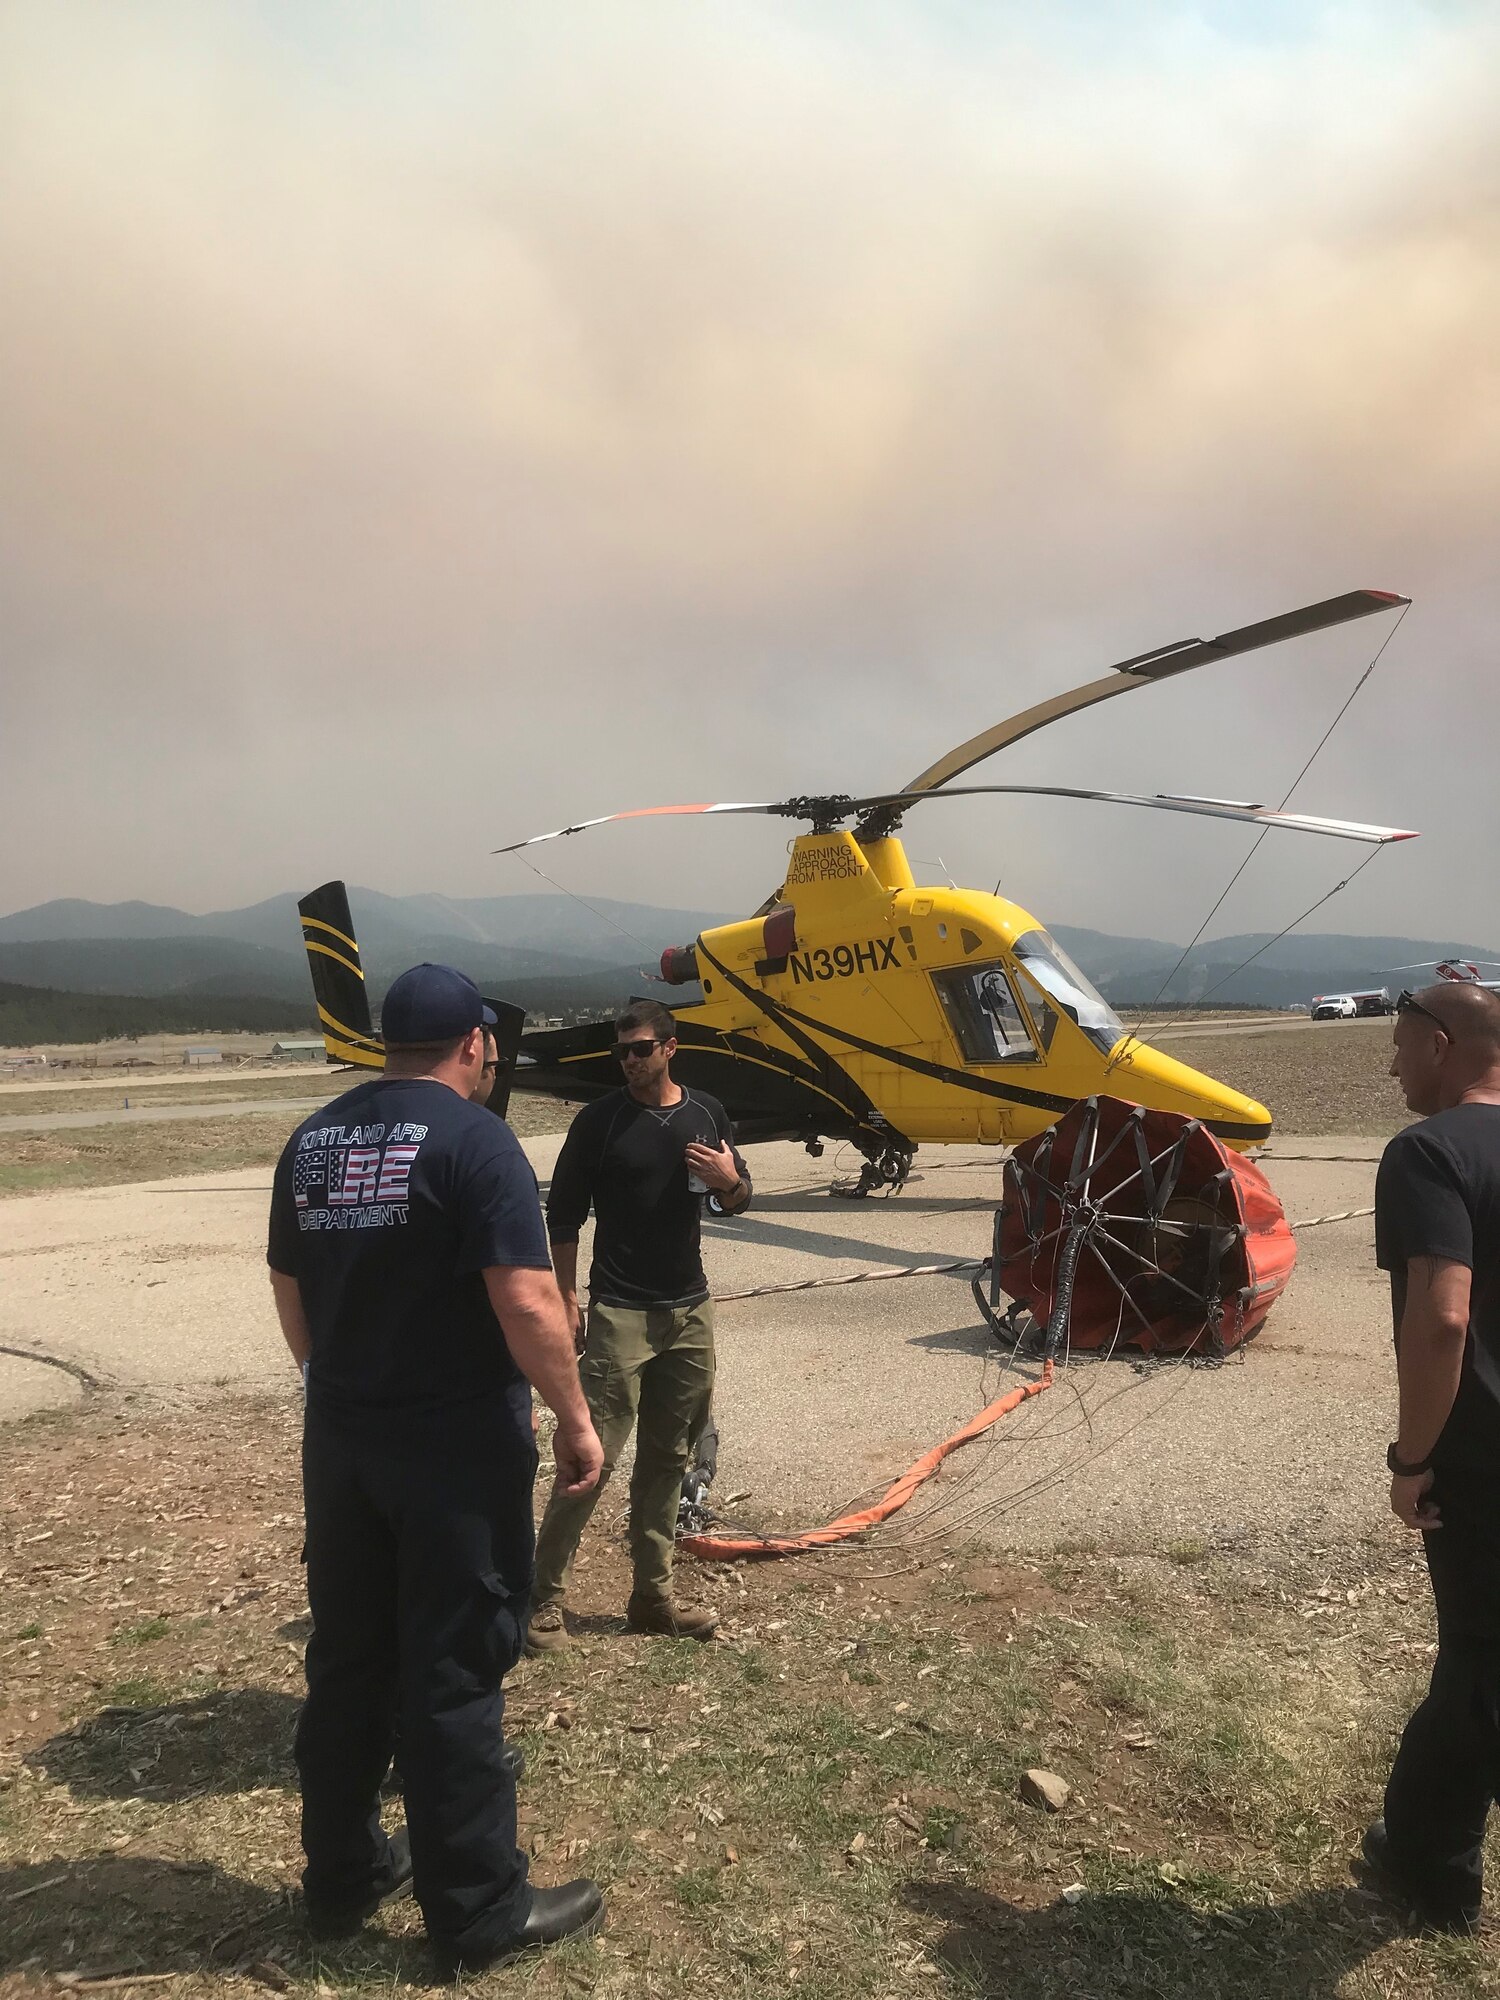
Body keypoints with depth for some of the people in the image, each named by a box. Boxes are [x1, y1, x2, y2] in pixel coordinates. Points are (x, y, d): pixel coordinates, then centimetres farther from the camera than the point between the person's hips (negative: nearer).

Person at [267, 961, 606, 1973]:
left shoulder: (312, 1140, 5)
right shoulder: (474, 1139, -16)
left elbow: (292, 1295, 13)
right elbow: (526, 1301, -22)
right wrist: (575, 1420, -11)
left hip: (340, 1438, 7)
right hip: (457, 1444, -6)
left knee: (347, 1661, 18)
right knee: (452, 1677, 5)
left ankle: (343, 1875, 34)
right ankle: (480, 1910, 20)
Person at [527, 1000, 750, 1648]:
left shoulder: (706, 1112, 7)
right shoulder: (600, 1120, -5)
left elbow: (735, 1202, 17)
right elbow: (564, 1214, -2)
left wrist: (730, 1180, -6)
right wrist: (567, 1298, -8)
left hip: (690, 1310, 5)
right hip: (619, 1313, -5)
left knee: (666, 1460, 11)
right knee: (594, 1458, -8)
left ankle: (653, 1596, 22)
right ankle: (545, 1597, 3)